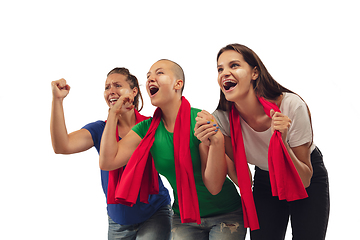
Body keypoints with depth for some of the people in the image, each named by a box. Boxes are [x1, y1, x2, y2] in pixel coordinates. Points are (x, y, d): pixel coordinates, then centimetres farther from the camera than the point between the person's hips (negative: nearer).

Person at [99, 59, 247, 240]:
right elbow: (107, 162, -14)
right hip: (184, 218, 4)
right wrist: (113, 113, -10)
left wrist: (217, 141, -38)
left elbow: (214, 186, -22)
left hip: (225, 215, -4)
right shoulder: (148, 129, -4)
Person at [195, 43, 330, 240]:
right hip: (265, 180, 2)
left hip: (310, 179, -2)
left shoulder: (291, 106, -30)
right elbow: (241, 180, -17)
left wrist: (282, 142, -40)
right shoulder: (223, 118, -21)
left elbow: (304, 179, -23)